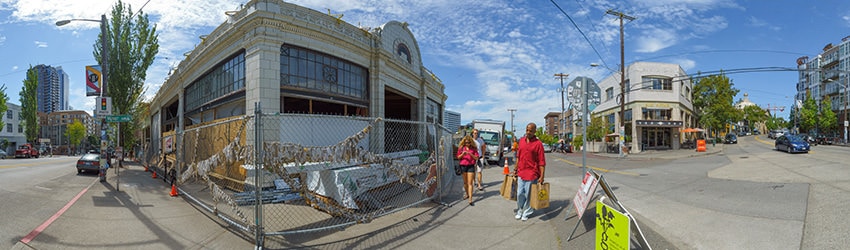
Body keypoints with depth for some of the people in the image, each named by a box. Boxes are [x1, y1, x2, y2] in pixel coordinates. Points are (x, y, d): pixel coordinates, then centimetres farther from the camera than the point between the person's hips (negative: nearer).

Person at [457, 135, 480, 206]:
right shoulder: (461, 148, 3)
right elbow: (458, 157, 5)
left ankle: (470, 199, -8)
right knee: (465, 182, 13)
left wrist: (471, 154, -19)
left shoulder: (473, 148, 0)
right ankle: (467, 194, 35)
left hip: (471, 166, -2)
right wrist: (462, 154, -15)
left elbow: (476, 158, -3)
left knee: (470, 183, -6)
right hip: (463, 166, 2)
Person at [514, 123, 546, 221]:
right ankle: (519, 211, 29)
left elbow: (541, 162, -10)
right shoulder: (521, 140, 6)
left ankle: (526, 213, 23)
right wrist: (516, 169, 16)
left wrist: (542, 176, -13)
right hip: (521, 173, 5)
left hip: (532, 173, -4)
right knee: (519, 194, 10)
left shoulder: (538, 143, -10)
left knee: (528, 195, 6)